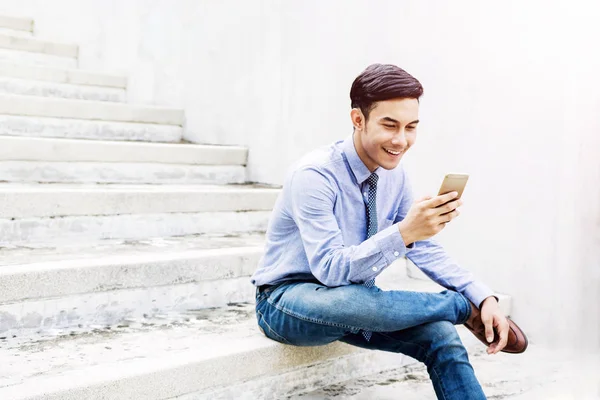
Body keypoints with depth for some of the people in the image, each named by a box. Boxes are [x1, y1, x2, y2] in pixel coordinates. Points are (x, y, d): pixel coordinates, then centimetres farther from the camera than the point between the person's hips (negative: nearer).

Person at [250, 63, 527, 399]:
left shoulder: (395, 174, -4)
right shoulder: (314, 176, -25)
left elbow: (425, 250, 1)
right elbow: (330, 269, -32)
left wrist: (484, 296, -13)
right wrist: (403, 232, -44)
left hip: (354, 301, 6)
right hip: (289, 301, -5)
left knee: (441, 336, -21)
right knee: (353, 300, -37)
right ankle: (466, 310, -14)